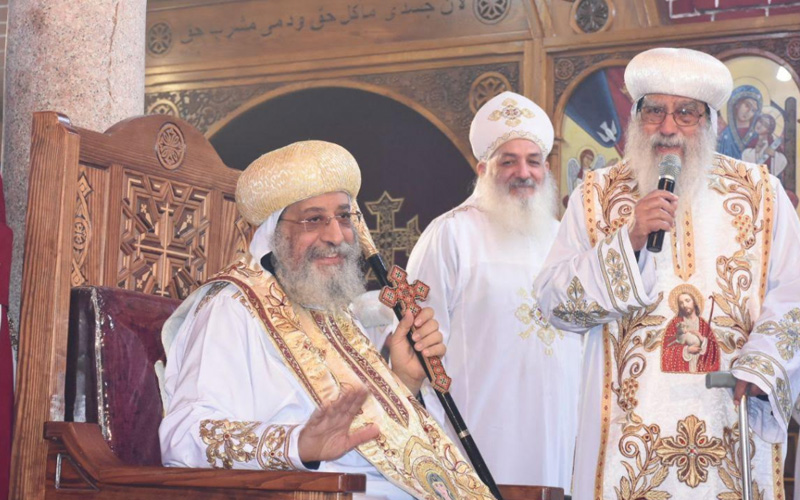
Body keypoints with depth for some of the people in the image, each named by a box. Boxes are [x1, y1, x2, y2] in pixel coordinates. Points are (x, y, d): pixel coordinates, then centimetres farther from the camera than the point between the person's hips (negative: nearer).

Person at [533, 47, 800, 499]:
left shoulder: (761, 192, 6)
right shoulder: (597, 195, 5)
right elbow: (554, 302, -3)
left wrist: (759, 367, -17)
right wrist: (628, 241, -15)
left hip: (733, 427, 1)